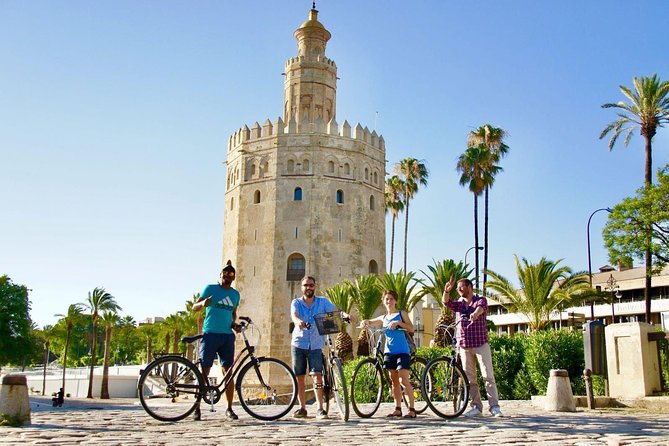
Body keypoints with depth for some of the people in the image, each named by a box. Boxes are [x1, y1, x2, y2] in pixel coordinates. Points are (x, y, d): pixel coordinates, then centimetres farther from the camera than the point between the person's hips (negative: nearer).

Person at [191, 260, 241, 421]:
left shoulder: (235, 294, 14)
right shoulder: (210, 289, 2)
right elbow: (194, 307, -1)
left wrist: (234, 323, 6)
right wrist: (203, 303, -23)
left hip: (227, 336, 4)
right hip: (210, 334, -4)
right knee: (204, 371, -4)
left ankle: (229, 408, 10)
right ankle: (197, 408, 3)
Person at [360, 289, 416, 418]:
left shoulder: (401, 314, 4)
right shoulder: (383, 318, 15)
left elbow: (411, 328, -7)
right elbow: (368, 323, 22)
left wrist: (398, 322, -21)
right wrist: (365, 322, -2)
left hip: (402, 351, -4)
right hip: (389, 351, 4)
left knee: (404, 380, -12)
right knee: (394, 381, 8)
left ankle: (412, 409, -8)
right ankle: (397, 409, 14)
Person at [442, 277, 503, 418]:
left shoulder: (481, 300, 1)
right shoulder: (458, 304, 12)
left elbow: (481, 307, -22)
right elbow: (445, 302, -7)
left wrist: (475, 313, -46)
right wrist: (446, 291, -28)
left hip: (481, 344, -4)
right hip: (464, 346, 4)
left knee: (488, 375, -7)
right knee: (469, 378, 5)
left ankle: (494, 406, -3)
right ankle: (476, 407, 11)